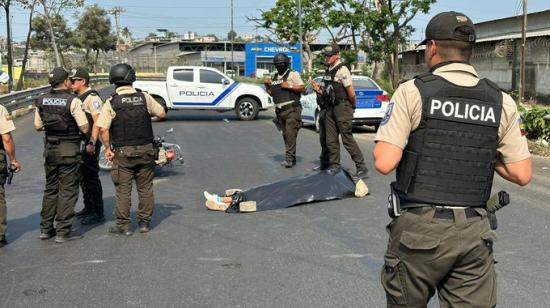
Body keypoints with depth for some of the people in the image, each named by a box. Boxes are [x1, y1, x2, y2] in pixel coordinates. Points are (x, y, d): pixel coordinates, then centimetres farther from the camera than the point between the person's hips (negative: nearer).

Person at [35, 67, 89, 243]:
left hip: (50, 149, 6)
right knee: (67, 191, 1)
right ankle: (63, 232, 3)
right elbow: (85, 129, -15)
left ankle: (46, 229, 22)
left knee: (50, 189, 17)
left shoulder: (42, 101, 2)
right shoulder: (73, 101, -15)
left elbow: (38, 126, 10)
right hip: (69, 150, -6)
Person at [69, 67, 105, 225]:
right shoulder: (77, 97, 15)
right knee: (83, 178, 16)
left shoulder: (92, 97, -14)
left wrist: (92, 143, -26)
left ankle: (98, 213, -1)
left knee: (92, 178, -6)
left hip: (89, 144, -9)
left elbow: (97, 122, -21)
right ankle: (88, 208, 28)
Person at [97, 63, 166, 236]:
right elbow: (162, 114, 10)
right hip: (145, 150, 2)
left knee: (123, 190, 4)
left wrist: (107, 148, -3)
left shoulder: (111, 103, -7)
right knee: (145, 188, 12)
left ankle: (123, 226, 8)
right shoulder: (145, 98, -2)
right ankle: (145, 222, 19)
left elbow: (103, 128, -14)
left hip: (122, 152, -2)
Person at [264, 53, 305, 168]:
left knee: (290, 133, -15)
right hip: (280, 110, 7)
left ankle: (289, 158, -16)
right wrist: (267, 85, 9)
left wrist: (289, 86, -16)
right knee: (285, 135, 8)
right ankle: (291, 158, 14)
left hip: (292, 109, -7)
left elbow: (302, 88, -6)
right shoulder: (274, 77, 20)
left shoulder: (293, 74, 0)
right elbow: (271, 93, 26)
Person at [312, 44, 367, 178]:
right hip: (330, 108, 9)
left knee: (347, 138, -8)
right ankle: (334, 167, 19)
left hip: (342, 108, -9)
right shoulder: (328, 71, 14)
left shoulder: (342, 70, -14)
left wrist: (352, 106, -1)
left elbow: (351, 93, -15)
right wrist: (319, 90, 3)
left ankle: (361, 167, -2)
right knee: (331, 140, 9)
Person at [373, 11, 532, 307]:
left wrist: (386, 138, 7)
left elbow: (385, 163, -13)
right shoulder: (502, 102, 3)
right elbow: (522, 174, 4)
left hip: (419, 228, -2)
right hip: (474, 233, 3)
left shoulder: (413, 92, -7)